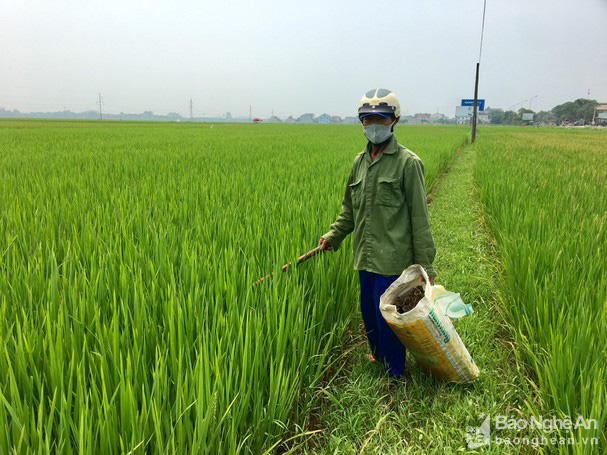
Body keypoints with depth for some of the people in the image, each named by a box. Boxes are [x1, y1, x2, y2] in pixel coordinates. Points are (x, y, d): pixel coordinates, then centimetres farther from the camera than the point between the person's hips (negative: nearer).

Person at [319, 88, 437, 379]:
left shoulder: (407, 162, -9)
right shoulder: (360, 161, 10)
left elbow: (419, 218, -10)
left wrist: (425, 265, -10)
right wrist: (334, 235, 11)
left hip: (393, 259, -6)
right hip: (365, 257, 6)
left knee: (388, 318, 3)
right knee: (368, 312, 19)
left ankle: (394, 375, 24)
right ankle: (378, 355, 43)